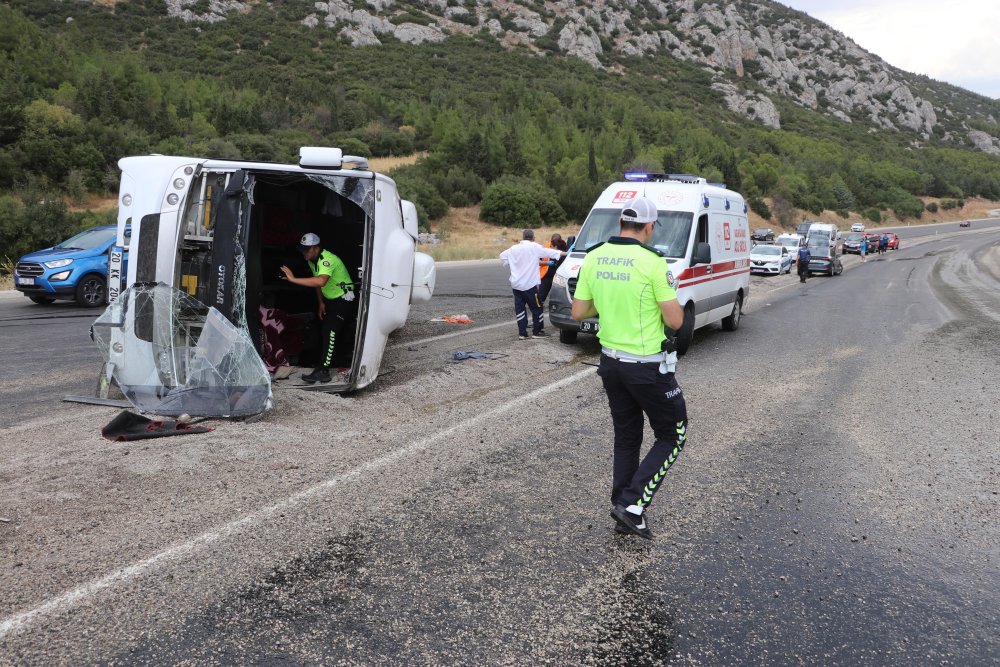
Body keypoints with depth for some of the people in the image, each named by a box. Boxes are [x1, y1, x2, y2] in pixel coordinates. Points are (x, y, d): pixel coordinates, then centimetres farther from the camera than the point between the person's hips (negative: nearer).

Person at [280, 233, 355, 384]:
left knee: (329, 332, -19)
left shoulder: (327, 260, -30)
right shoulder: (312, 260, 2)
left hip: (343, 299, -10)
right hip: (329, 298, 10)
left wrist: (294, 279, -49)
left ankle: (323, 372, -20)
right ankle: (324, 362, 32)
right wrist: (321, 302, 11)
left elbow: (320, 281, -49)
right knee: (323, 330, 16)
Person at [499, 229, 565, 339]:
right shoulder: (535, 247, -6)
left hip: (516, 284, 5)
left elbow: (502, 256, 16)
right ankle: (537, 331, 10)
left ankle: (522, 333, 6)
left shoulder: (514, 248, 9)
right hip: (529, 284, -5)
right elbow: (549, 252, -5)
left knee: (519, 308, 7)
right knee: (536, 307, 6)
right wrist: (565, 253, 1)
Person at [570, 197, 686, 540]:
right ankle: (633, 503, 2)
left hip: (611, 362, 6)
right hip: (648, 367, -6)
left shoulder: (593, 258, 0)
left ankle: (623, 509, 23)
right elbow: (675, 321, -15)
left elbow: (578, 312, 5)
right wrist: (670, 300, 5)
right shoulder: (652, 262, -17)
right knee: (673, 435, 11)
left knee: (626, 438, 19)